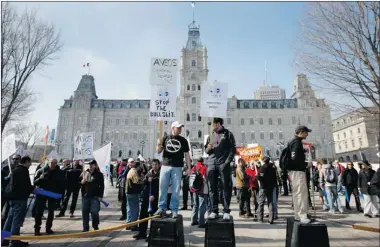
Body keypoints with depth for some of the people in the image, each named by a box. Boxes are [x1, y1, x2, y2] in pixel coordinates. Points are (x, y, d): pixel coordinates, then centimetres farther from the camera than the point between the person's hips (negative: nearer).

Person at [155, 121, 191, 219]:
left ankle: (174, 210, 11)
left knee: (176, 190, 1)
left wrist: (189, 167, -1)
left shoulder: (183, 140, 5)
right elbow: (158, 151, 7)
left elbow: (186, 154, 6)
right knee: (162, 188, 5)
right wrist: (159, 145, -15)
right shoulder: (165, 138, 6)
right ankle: (162, 208, 17)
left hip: (177, 167, -1)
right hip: (165, 166, 1)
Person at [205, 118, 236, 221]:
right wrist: (208, 148, -2)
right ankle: (214, 211, 12)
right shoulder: (211, 135, 18)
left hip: (224, 164, -4)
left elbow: (233, 149, 1)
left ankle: (226, 211, 7)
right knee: (212, 188, 4)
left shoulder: (228, 134, 6)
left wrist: (227, 161, -10)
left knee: (226, 187, -1)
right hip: (211, 164, 4)